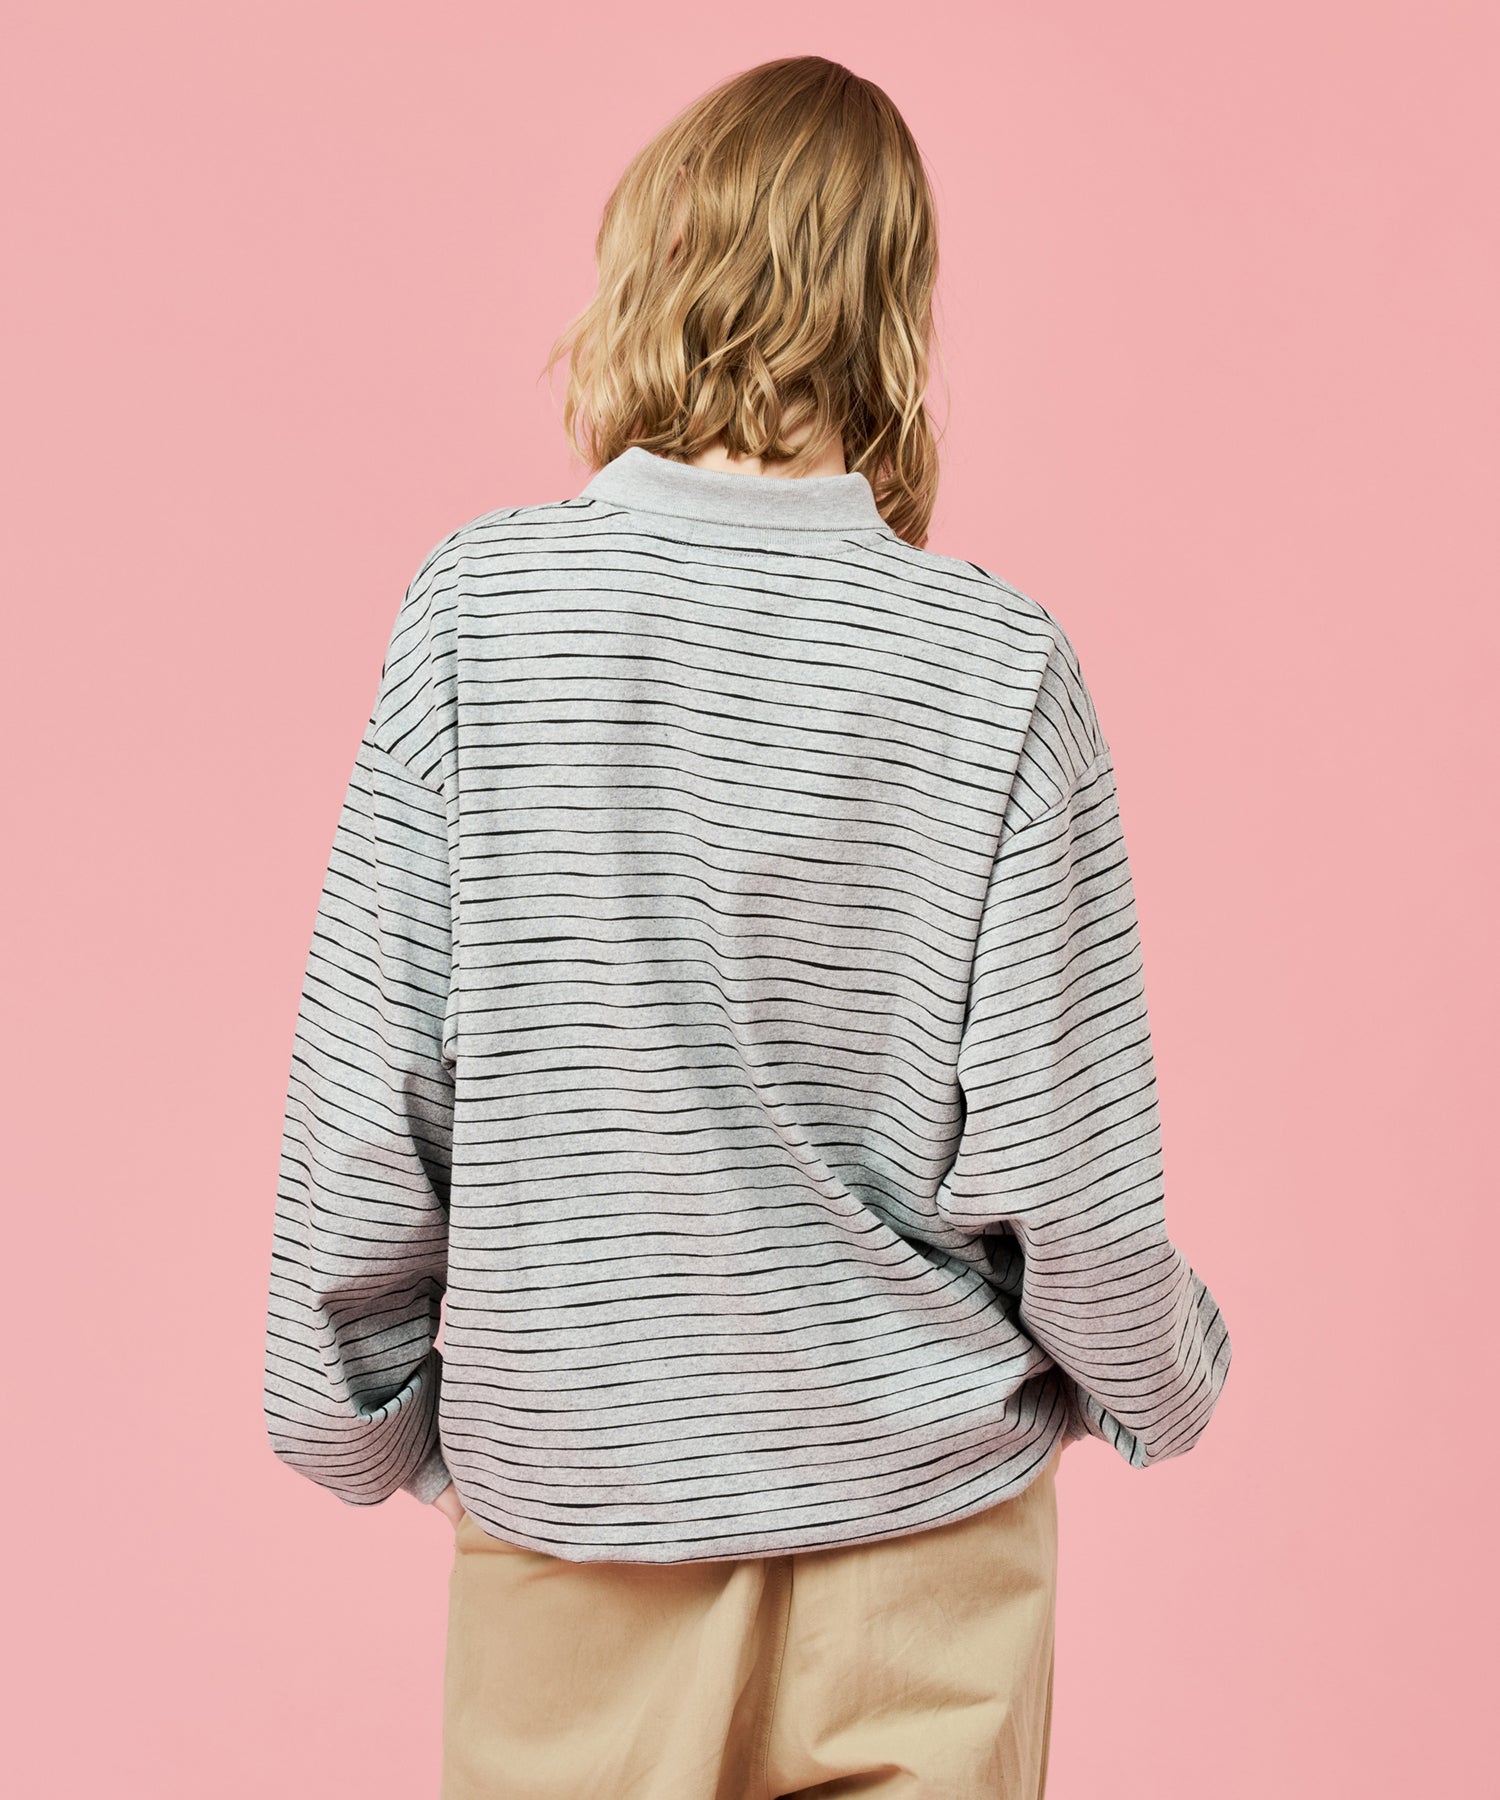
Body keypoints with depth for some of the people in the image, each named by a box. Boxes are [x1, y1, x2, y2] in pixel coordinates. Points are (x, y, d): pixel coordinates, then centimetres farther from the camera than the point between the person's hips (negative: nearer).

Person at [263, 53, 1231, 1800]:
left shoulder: (476, 605, -12)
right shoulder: (996, 663, -13)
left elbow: (366, 1099, -10)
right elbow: (1059, 1160, -11)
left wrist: (358, 1413, 8)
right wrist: (1164, 1379, 10)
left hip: (570, 1506, 1)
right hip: (922, 1518, 0)